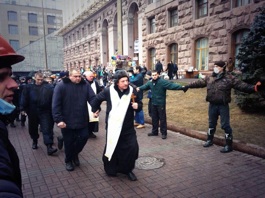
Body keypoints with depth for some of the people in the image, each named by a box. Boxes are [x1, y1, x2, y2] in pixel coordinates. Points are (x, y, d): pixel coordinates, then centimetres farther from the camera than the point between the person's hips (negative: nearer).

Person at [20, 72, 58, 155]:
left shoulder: (49, 87, -5)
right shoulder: (29, 87, 1)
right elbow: (24, 98, 2)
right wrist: (23, 109, -2)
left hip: (45, 112, -2)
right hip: (33, 112, 3)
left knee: (47, 129, -7)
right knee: (33, 128, 17)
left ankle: (49, 147, -6)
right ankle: (35, 141, 42)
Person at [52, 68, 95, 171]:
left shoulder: (85, 85, 0)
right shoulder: (61, 86, -9)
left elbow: (92, 98, -6)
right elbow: (56, 104, -12)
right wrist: (58, 119, -18)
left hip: (82, 120, 3)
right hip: (67, 121, -3)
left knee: (84, 137, 8)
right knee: (69, 142, 10)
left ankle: (75, 154, 38)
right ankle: (68, 161, 34)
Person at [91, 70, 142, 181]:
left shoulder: (132, 91, -6)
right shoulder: (109, 91, -10)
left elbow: (139, 104, 5)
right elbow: (97, 99, 7)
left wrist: (137, 106, -17)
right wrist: (95, 110, 19)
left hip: (128, 126, 2)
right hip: (113, 126, -1)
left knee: (132, 147, -2)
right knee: (112, 148, 11)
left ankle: (127, 169, 20)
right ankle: (111, 169, 34)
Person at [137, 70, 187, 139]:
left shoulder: (162, 81, -16)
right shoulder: (150, 82, 3)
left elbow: (171, 85, -27)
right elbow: (145, 86, 22)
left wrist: (181, 87, -37)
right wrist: (139, 88, 11)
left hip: (161, 104, -6)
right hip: (154, 103, 6)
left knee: (162, 119, 2)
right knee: (154, 118, 16)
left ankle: (164, 133, 14)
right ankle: (154, 132, 31)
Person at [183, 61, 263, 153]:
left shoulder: (229, 78, -8)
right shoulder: (209, 78, 5)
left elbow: (241, 85, -14)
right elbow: (198, 83, 12)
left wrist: (253, 88, -29)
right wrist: (188, 86, 12)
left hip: (223, 106, -4)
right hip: (212, 105, 5)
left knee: (225, 125, -1)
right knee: (212, 123, 19)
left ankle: (229, 145, 12)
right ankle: (209, 140, 36)